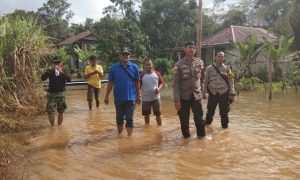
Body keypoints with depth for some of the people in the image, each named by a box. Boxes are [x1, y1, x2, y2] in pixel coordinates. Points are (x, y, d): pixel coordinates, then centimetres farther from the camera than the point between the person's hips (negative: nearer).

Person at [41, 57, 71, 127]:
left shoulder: (63, 71, 2)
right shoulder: (50, 71, 2)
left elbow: (69, 79, -14)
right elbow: (42, 78, -12)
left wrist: (62, 72, -25)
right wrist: (49, 70, -22)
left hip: (61, 93, 1)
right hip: (51, 93, 0)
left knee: (61, 111, 7)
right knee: (50, 111, -6)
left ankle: (59, 125, 22)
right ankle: (52, 125, 14)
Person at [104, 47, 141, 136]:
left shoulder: (134, 67, -1)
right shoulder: (114, 67, -1)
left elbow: (137, 82, 3)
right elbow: (110, 83, 2)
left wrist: (138, 96, 3)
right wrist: (106, 96, 0)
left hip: (131, 97, -1)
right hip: (119, 98, 1)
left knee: (129, 118, 3)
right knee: (119, 118, 16)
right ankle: (119, 135, 34)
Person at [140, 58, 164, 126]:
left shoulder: (157, 74, -1)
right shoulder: (142, 75, -1)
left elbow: (161, 83, 8)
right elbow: (139, 86, 4)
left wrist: (159, 88, -12)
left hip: (156, 97, -1)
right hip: (145, 98, 1)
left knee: (158, 114, 4)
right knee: (146, 114, 12)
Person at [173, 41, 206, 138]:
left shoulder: (200, 62, 3)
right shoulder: (179, 64, -7)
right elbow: (176, 83, -10)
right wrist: (176, 99, -15)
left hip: (197, 96, 2)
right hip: (184, 97, -2)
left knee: (200, 119, 4)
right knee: (184, 120, 7)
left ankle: (201, 136, 21)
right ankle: (186, 136, 26)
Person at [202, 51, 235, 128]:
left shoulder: (227, 69, 2)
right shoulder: (209, 68, 3)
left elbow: (231, 82, 0)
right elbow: (205, 81, 5)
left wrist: (232, 94, -6)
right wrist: (203, 92, 2)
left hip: (224, 93, 0)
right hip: (212, 93, 1)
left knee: (224, 111, 5)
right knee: (210, 110, 11)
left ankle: (224, 124, 25)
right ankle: (207, 121, 34)